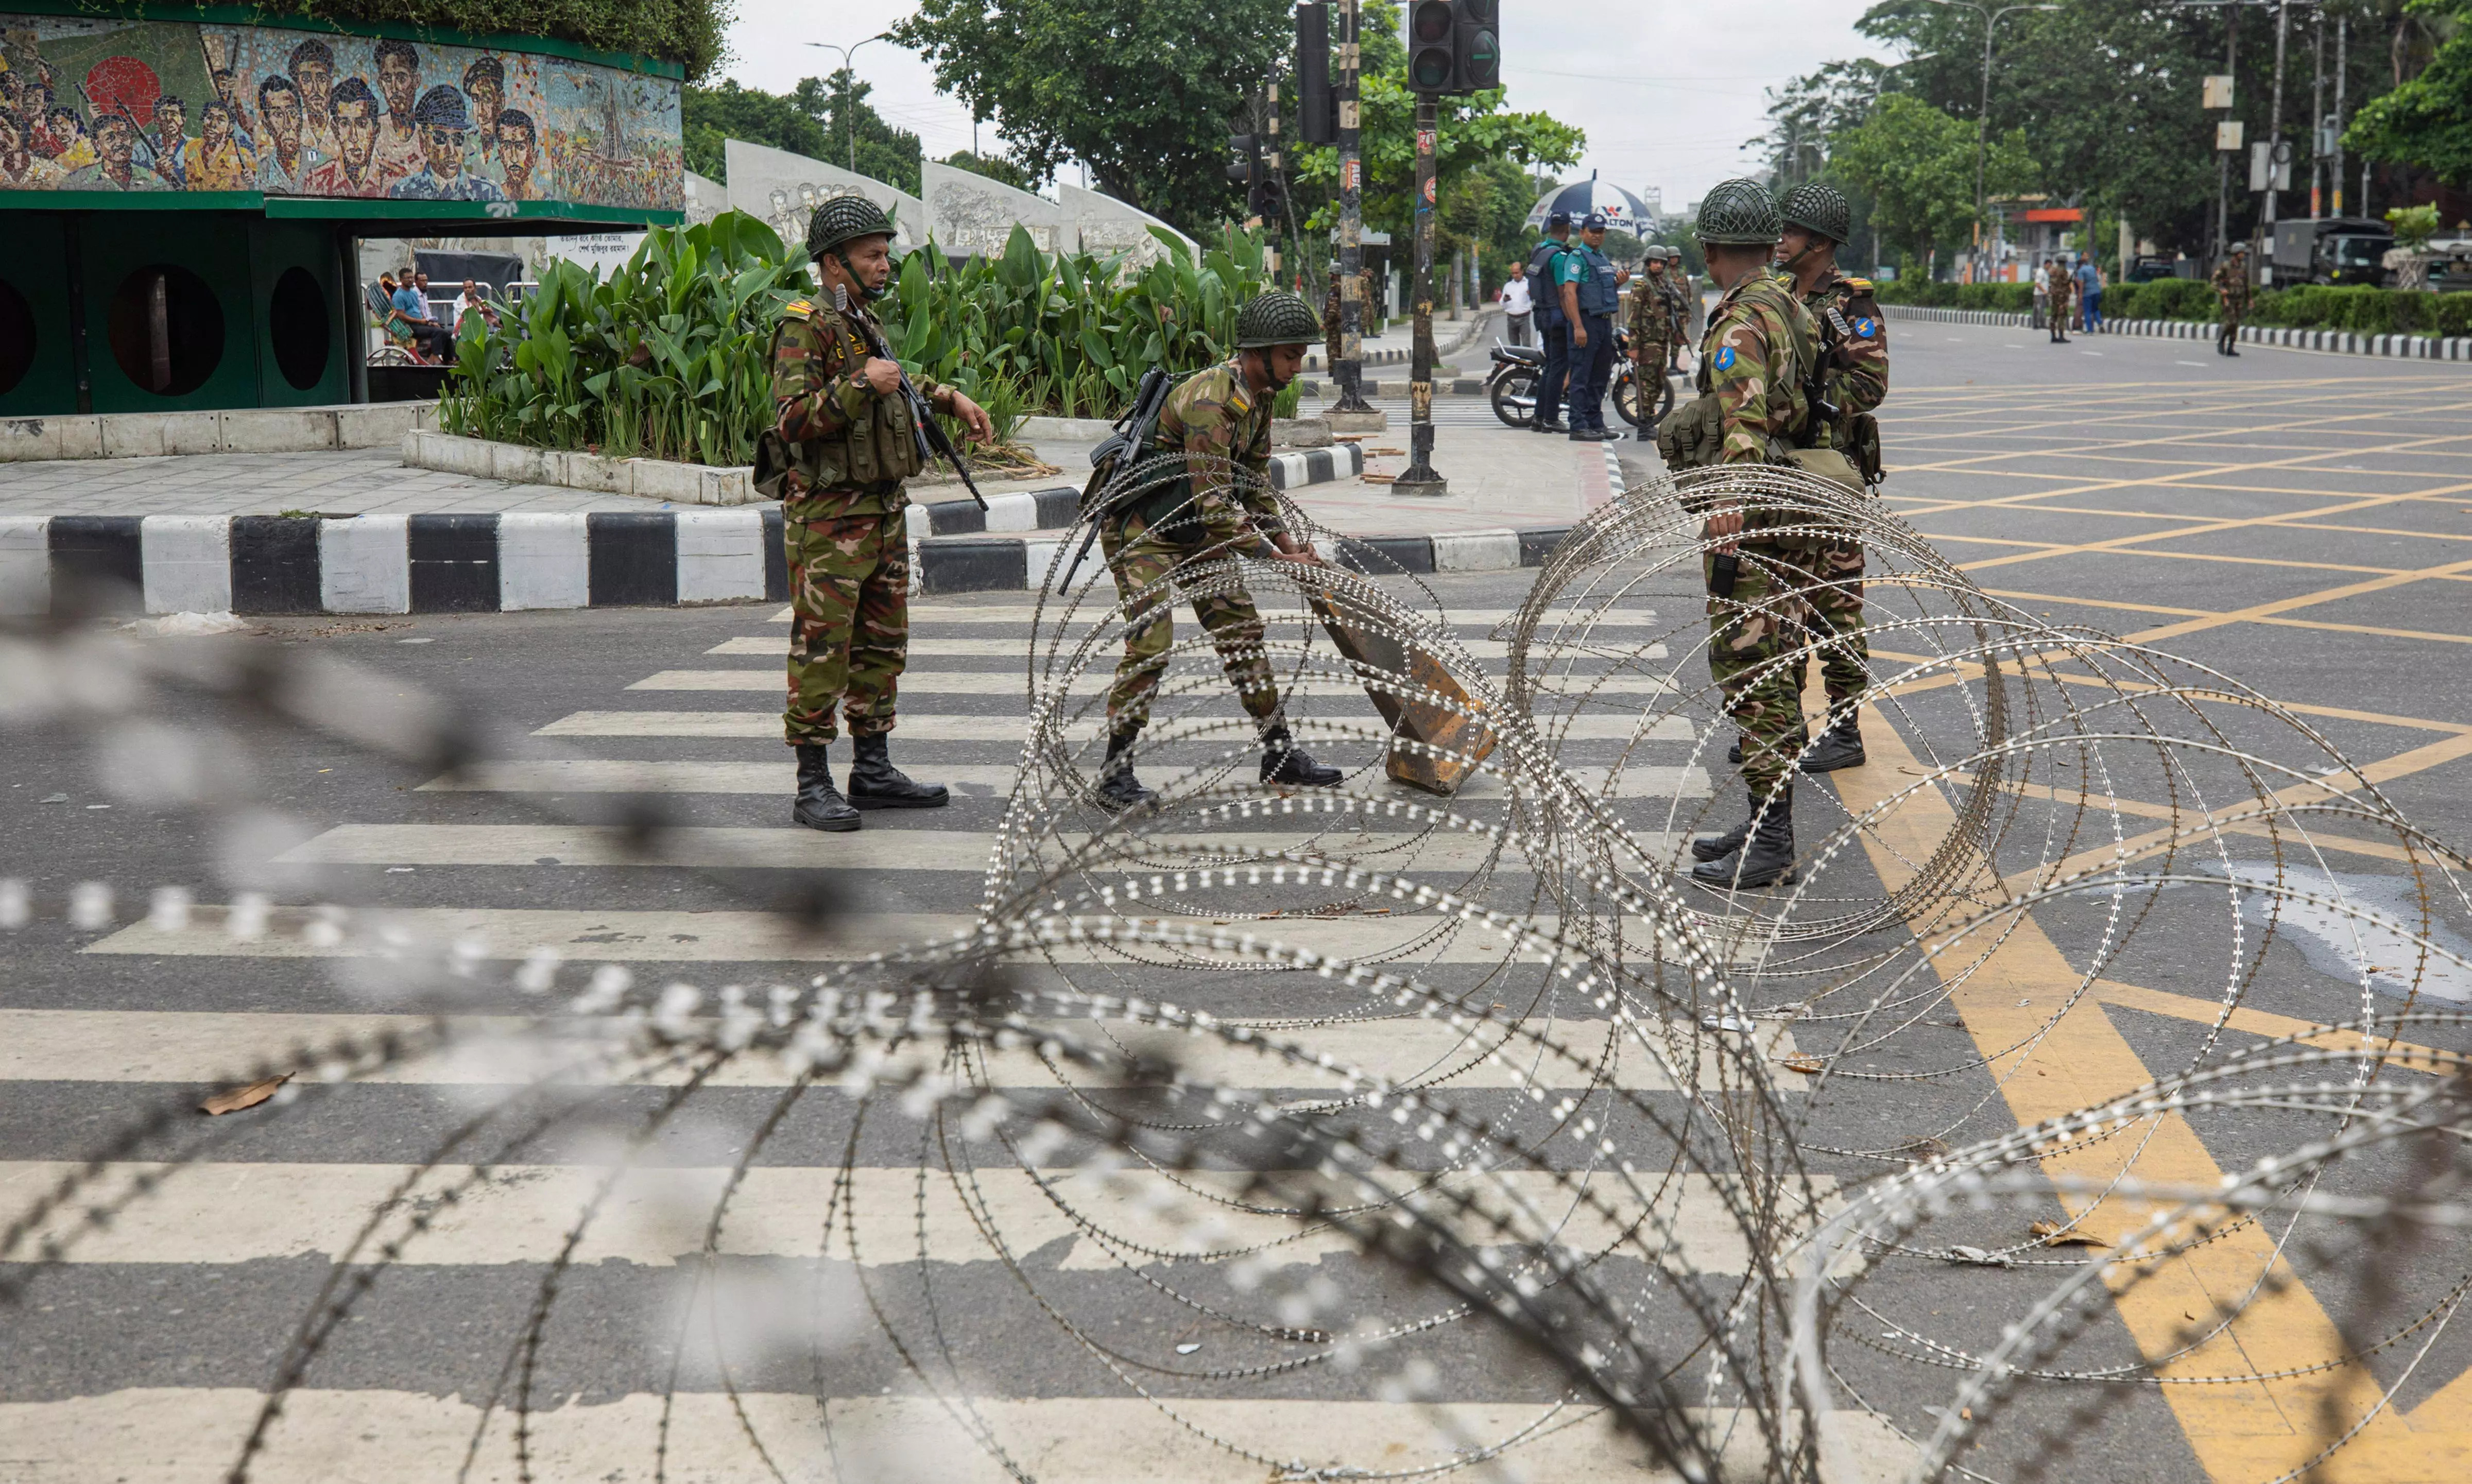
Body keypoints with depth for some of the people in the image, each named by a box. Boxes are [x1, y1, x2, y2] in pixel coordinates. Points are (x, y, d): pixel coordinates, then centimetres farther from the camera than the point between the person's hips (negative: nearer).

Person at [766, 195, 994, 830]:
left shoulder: (865, 323, 14)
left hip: (884, 511, 9)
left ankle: (874, 772, 22)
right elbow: (793, 420, -23)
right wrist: (861, 384, -27)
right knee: (821, 650, -5)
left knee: (882, 646, 13)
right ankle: (813, 786, -1)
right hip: (828, 517, -9)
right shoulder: (805, 328, -13)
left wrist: (950, 399, 28)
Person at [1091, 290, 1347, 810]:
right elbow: (1213, 504, -30)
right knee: (1150, 643, -18)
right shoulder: (1210, 400, -28)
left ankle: (1280, 753, 18)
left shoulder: (1261, 396, 3)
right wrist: (1276, 558, -27)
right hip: (1140, 528, -9)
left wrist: (1288, 542, 3)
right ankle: (1115, 772, -9)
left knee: (1241, 631, 9)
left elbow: (1254, 483, 14)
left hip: (1195, 529, 9)